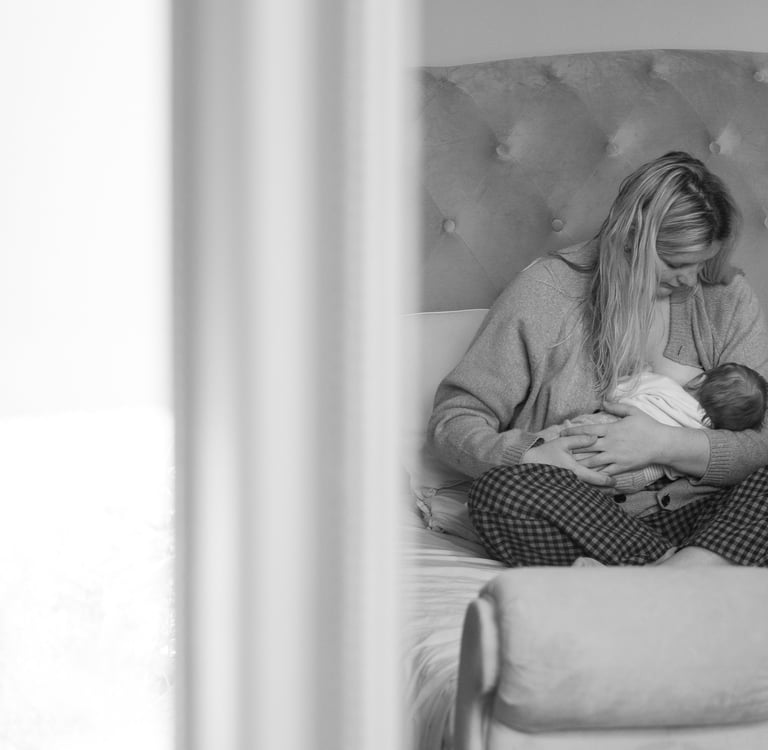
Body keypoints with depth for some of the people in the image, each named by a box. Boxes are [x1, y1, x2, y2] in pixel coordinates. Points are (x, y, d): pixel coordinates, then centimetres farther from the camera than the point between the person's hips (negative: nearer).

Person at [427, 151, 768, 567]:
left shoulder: (728, 299, 9)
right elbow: (452, 419, 1)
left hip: (689, 517, 1)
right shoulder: (547, 288, 2)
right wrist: (528, 455, -19)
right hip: (574, 519, -1)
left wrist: (667, 444, -16)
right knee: (500, 488, -33)